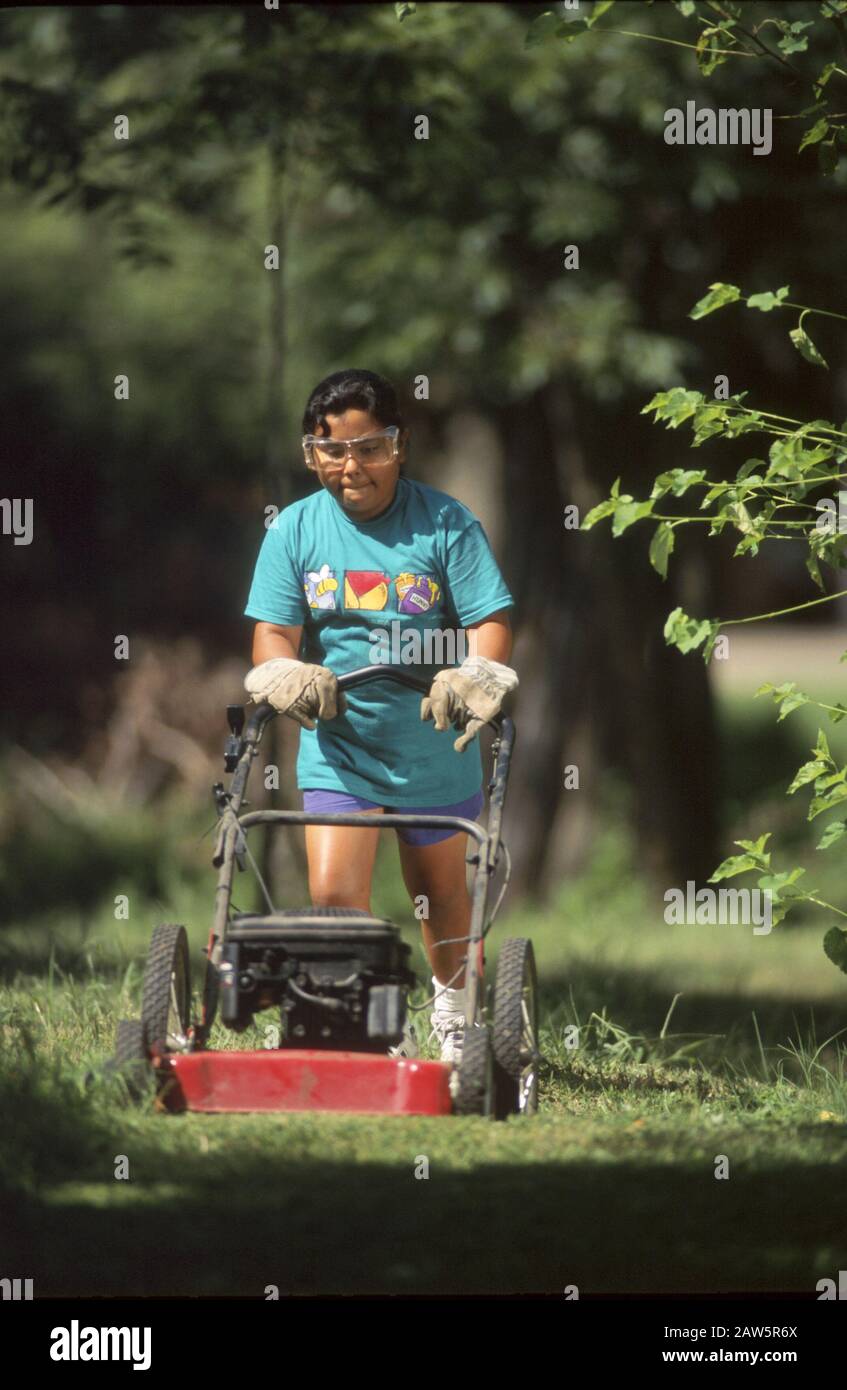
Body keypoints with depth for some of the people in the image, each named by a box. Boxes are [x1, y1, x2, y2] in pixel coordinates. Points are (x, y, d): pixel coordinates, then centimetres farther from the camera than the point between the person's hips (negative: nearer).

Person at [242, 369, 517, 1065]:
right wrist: (290, 676, -26)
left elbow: (490, 620, -10)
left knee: (440, 891, 17)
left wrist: (471, 678, -31)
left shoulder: (447, 524, -8)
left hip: (433, 746, 0)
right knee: (333, 895, -15)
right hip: (337, 744, 0)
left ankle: (454, 1011, 42)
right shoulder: (294, 530, -2)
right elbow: (273, 633, -4)